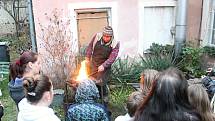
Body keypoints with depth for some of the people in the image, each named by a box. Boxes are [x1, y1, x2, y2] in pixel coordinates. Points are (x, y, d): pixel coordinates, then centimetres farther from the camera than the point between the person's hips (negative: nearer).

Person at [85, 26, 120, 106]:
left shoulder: (115, 44, -19)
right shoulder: (97, 36, -12)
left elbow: (112, 58, -22)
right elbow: (90, 46, 3)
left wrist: (103, 65, -34)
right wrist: (87, 58, 5)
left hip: (104, 66, -4)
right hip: (93, 64, 4)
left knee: (101, 83, -2)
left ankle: (104, 99, 21)